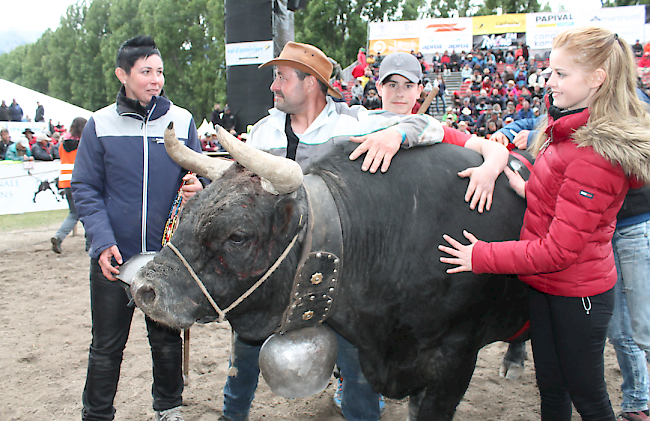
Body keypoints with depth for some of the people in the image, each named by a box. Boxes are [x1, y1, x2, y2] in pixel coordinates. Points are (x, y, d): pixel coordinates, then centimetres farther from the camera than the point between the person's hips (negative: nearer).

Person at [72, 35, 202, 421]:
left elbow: (196, 178, 8)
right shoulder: (101, 124, -2)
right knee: (107, 346, 9)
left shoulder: (182, 121, 1)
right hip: (114, 257, -1)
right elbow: (85, 188, -1)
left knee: (167, 339, 15)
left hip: (167, 255, 1)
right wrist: (103, 241, -13)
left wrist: (196, 188, -17)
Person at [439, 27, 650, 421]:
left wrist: (481, 256, -20)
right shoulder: (570, 127, 2)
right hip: (546, 285, 8)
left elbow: (558, 250, -26)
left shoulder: (593, 155, -27)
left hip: (577, 295, -8)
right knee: (551, 389, 21)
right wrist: (528, 191, 3)